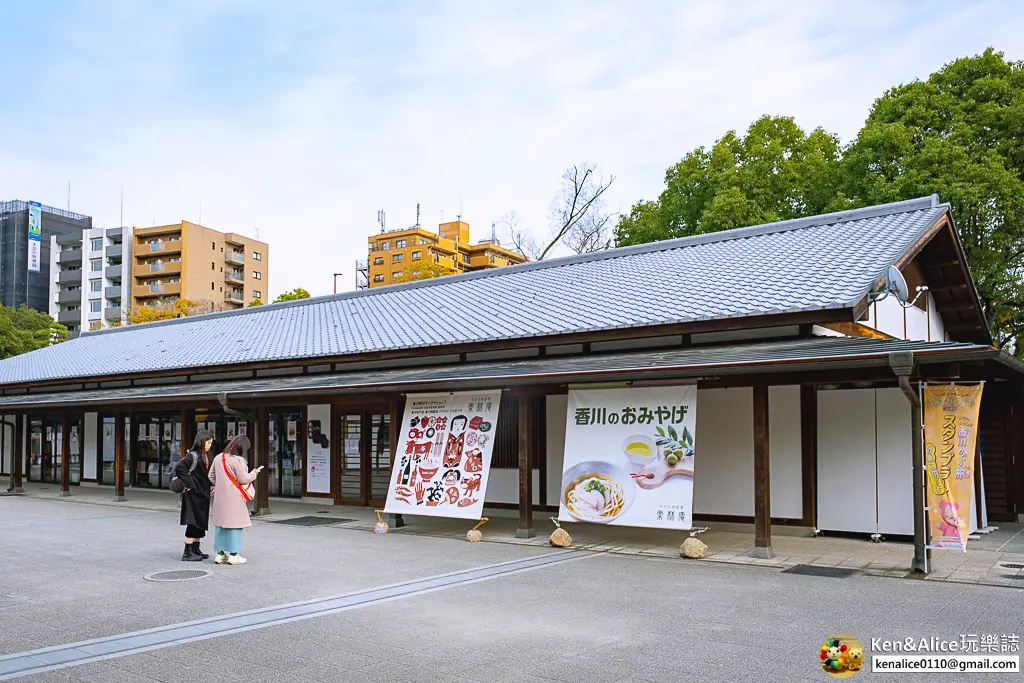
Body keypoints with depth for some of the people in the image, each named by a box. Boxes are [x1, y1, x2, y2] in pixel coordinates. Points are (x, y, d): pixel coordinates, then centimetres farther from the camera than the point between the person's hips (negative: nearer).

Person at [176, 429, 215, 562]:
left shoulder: (207, 457, 13)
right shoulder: (193, 456, -13)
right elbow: (179, 468, -24)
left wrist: (210, 485, 7)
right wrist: (190, 484, -21)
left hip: (203, 494, 9)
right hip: (194, 494, -9)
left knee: (201, 523, 14)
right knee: (193, 522, -5)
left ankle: (196, 550, 23)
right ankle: (187, 552, 1)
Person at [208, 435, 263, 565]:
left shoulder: (218, 458, 7)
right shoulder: (238, 460, -17)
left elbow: (211, 476, 14)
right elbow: (243, 479, -14)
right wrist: (254, 473, 2)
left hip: (220, 496, 7)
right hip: (233, 497, -7)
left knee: (220, 523, 12)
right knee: (234, 524, 1)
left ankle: (220, 553, 17)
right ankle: (233, 555, 4)